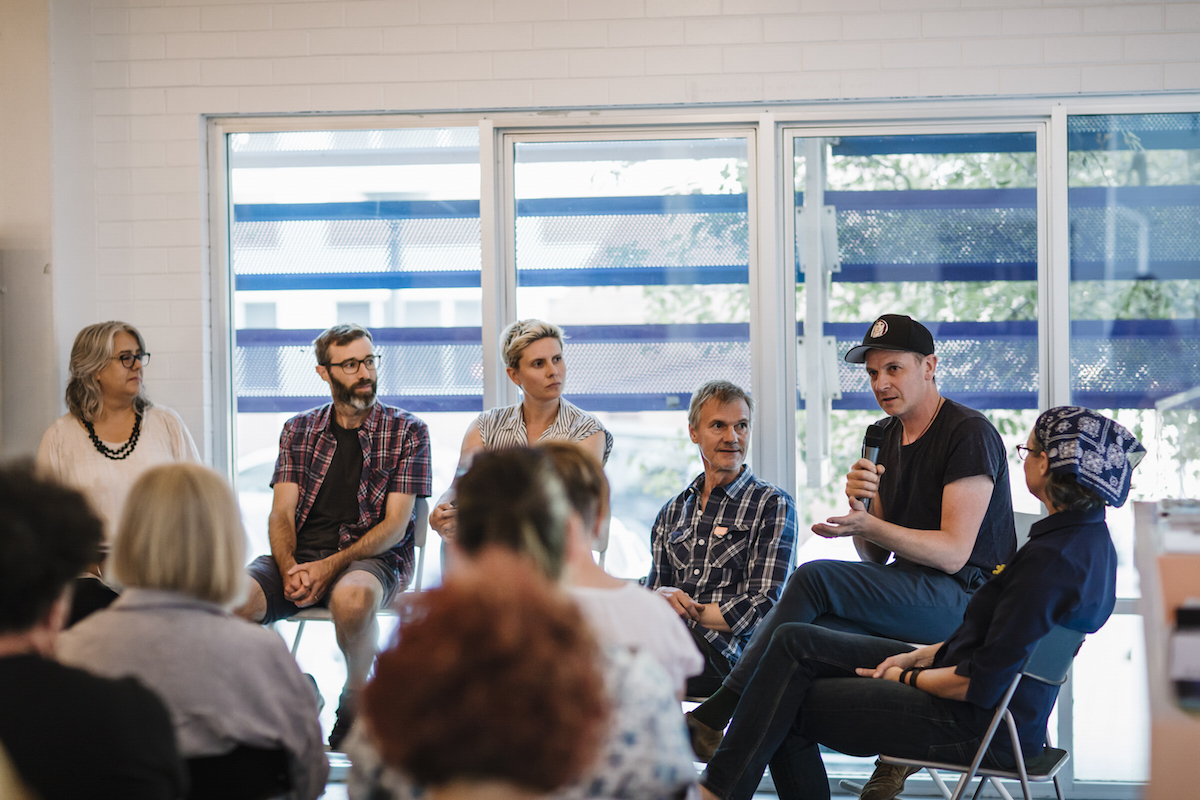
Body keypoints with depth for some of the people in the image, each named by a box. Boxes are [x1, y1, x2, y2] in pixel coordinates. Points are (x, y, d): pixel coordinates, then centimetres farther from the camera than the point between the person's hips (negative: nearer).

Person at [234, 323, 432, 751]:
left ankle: (354, 699, -12)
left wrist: (331, 566, -16)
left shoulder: (407, 431, 6)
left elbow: (395, 524, -2)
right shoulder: (299, 431, 16)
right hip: (299, 555, 3)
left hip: (371, 556, -3)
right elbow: (281, 513, 8)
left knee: (351, 596, -40)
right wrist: (290, 568, -15)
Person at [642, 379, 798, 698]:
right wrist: (661, 598, -4)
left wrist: (688, 612, -6)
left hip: (725, 652, -5)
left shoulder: (773, 505, 8)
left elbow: (763, 607, -2)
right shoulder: (672, 513, 25)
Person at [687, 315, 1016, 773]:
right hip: (909, 593, 7)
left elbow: (953, 553, -16)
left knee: (814, 578, -25)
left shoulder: (969, 434, -8)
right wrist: (859, 505, -8)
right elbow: (876, 557, 13)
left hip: (966, 597, -7)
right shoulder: (885, 437, 16)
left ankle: (716, 714, -20)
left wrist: (867, 525, -25)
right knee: (799, 636, -22)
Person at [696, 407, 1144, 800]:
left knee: (789, 709, -1)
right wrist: (923, 656, 7)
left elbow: (981, 685, -24)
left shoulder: (1052, 557, -26)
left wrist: (908, 678, -7)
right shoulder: (1088, 536, 5)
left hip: (980, 728, -10)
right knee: (795, 642, 7)